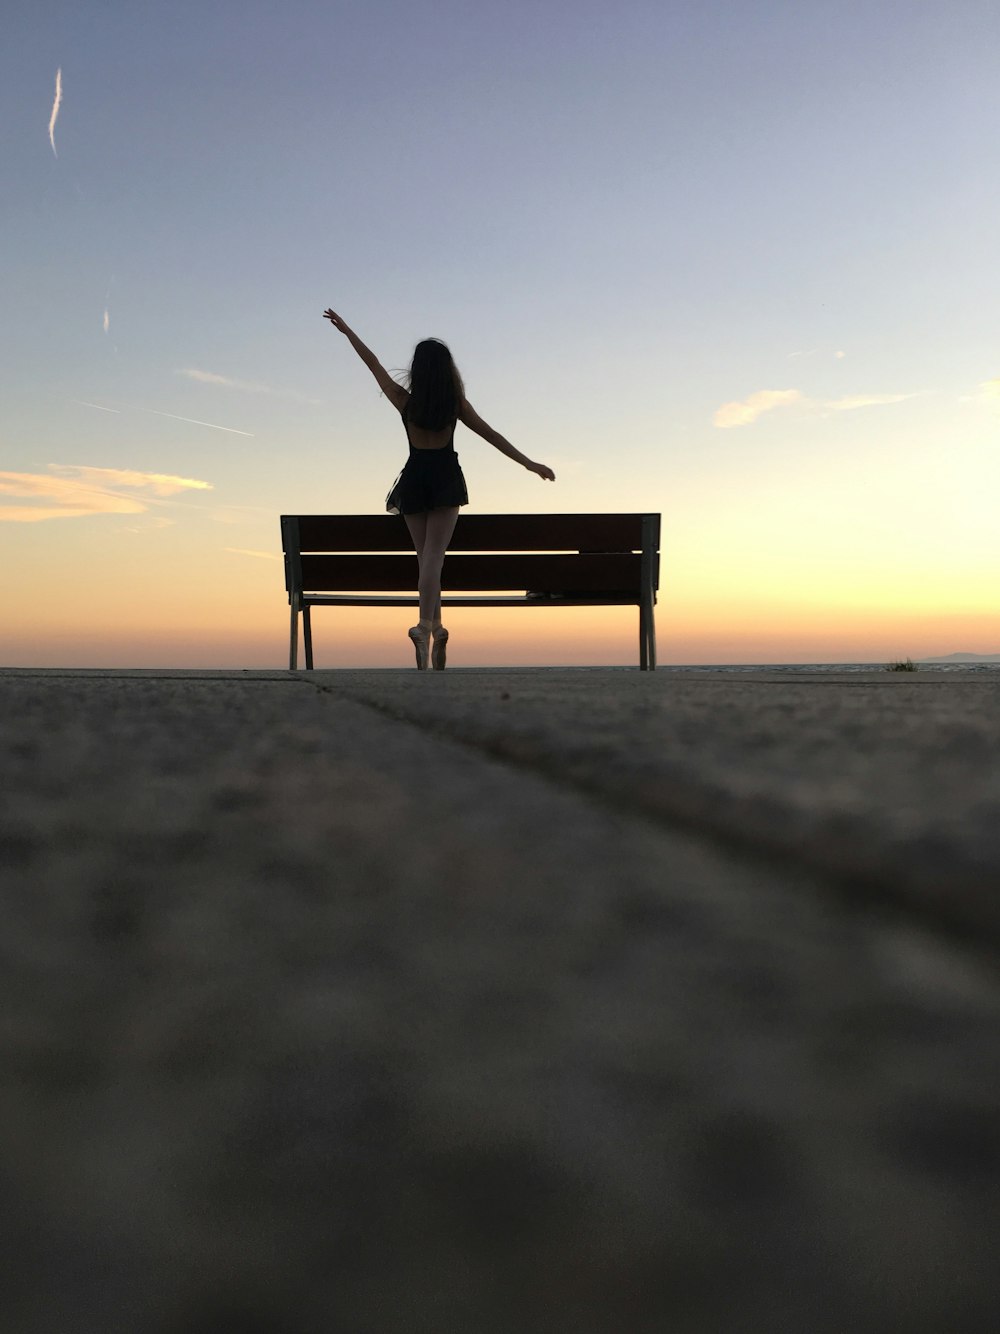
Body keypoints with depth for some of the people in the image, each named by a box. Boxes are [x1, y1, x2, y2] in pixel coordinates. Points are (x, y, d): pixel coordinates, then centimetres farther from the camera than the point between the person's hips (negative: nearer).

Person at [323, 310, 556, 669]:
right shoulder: (456, 403, -1)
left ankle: (435, 626, 7)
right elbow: (492, 436, 0)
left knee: (425, 556, 9)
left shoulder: (405, 400, 0)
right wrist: (529, 464, 4)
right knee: (434, 555, -10)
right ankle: (426, 625, -26)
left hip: (414, 478, 2)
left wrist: (346, 330, 22)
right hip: (445, 478, -1)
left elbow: (373, 363, 10)